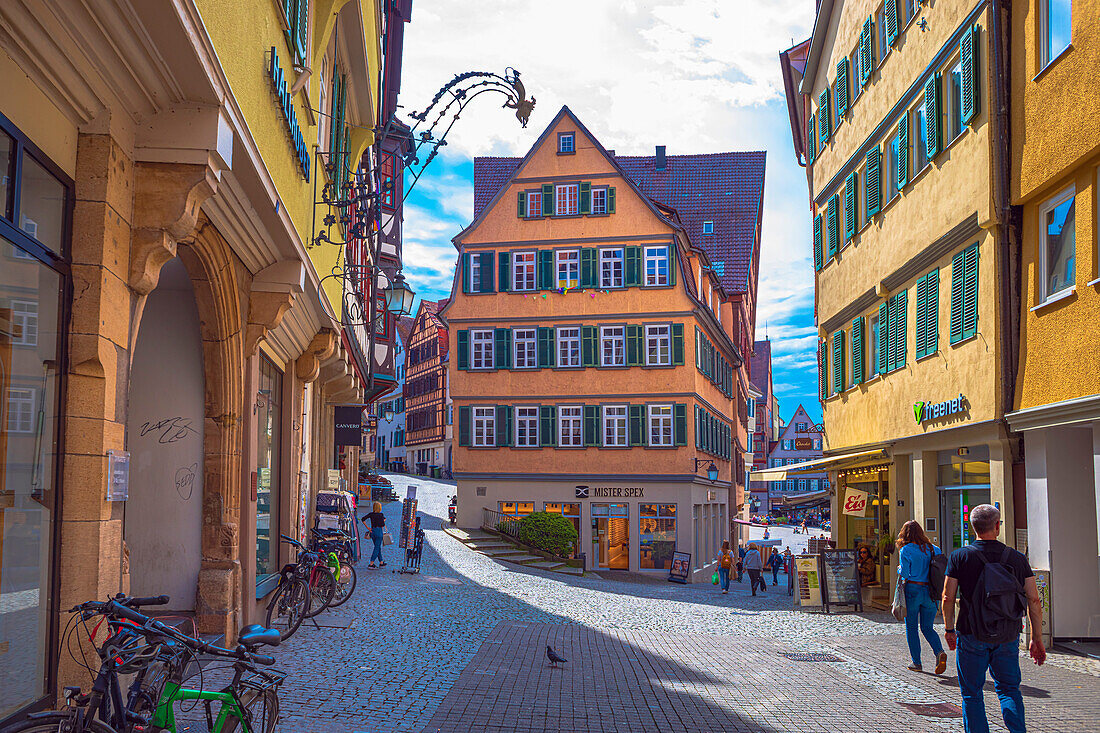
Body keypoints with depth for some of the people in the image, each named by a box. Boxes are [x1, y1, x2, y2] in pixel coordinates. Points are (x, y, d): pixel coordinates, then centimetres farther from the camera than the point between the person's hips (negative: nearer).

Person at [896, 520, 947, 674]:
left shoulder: (906, 550, -7)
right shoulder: (933, 549, 6)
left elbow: (904, 574, -9)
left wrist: (899, 570, 10)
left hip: (913, 590, -4)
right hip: (930, 592, 4)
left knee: (911, 627, 10)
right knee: (927, 627, 14)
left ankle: (916, 662, 11)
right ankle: (939, 652, -12)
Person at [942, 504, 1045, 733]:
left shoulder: (960, 557, -6)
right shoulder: (1018, 558, 0)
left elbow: (948, 598, -5)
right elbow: (1034, 601, 0)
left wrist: (949, 629, 8)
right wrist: (1037, 639, 7)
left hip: (972, 636, -2)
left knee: (972, 694, 9)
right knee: (1009, 689, 18)